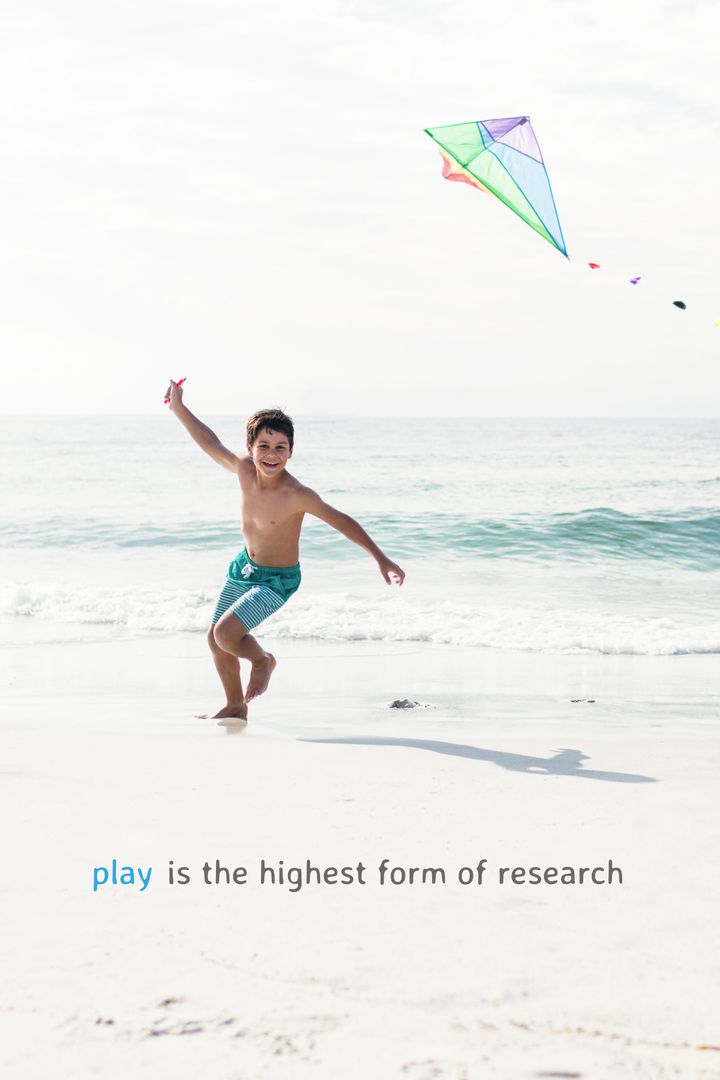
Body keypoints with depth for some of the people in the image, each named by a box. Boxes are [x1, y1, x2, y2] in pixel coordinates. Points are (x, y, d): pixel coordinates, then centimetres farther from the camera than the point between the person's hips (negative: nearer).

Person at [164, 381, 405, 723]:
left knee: (226, 634, -21)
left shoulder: (297, 495, -31)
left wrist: (382, 560, -23)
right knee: (215, 639, 15)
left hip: (276, 580, -6)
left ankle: (263, 660, 13)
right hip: (244, 567, 7)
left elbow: (342, 521, -24)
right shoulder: (244, 470, -16)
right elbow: (211, 443, 1)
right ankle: (235, 706, 37)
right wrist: (179, 408, 4)